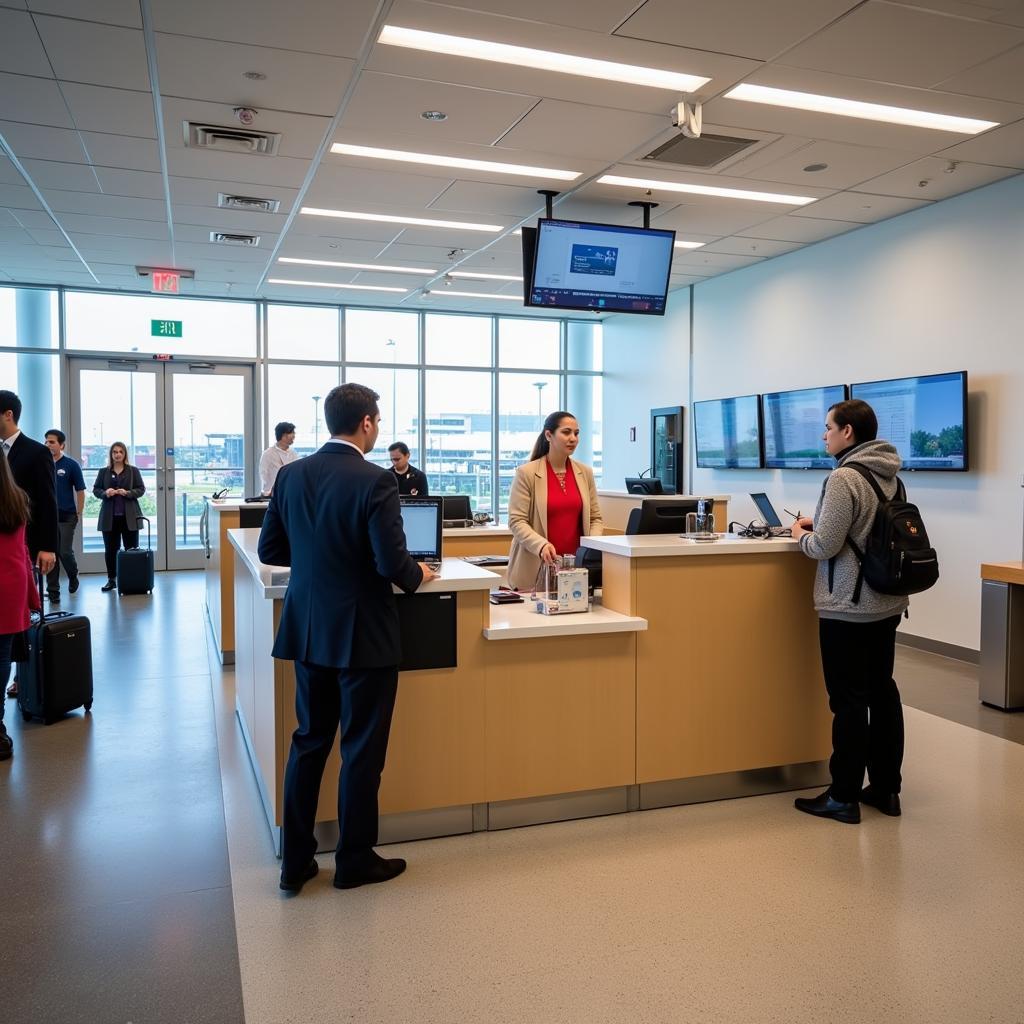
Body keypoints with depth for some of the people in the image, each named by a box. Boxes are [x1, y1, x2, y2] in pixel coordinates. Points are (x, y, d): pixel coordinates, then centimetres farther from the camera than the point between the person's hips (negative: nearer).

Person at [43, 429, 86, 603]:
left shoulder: (71, 465, -4)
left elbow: (80, 491, -1)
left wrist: (79, 514, -4)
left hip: (66, 517, -3)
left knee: (65, 552, -4)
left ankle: (73, 576, 25)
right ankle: (53, 591, 10)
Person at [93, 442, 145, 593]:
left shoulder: (133, 471, 5)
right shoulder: (104, 472, 8)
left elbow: (141, 489, 2)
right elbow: (95, 489, 10)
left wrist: (128, 493, -15)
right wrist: (105, 493, -11)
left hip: (129, 516, -1)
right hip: (109, 516, 2)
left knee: (132, 549, 1)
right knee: (110, 549, 6)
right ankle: (111, 579, 14)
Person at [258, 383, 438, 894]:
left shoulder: (291, 475, 1)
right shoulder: (375, 481, -18)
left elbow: (269, 550, 6)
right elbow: (391, 562, -22)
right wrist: (417, 574, -1)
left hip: (307, 630, 6)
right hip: (363, 635, -6)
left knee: (308, 743, 17)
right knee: (362, 750, 9)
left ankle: (295, 861, 25)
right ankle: (355, 861, 22)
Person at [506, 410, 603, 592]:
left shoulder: (585, 472, 9)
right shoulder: (526, 473, -5)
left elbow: (595, 518, 12)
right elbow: (517, 521, -9)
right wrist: (541, 545, -25)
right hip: (537, 568, -3)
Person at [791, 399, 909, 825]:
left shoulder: (843, 478, -18)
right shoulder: (888, 476, 9)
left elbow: (825, 547, -19)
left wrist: (801, 534, 1)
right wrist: (819, 524, 14)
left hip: (848, 608, -9)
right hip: (888, 603, 9)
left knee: (849, 700, -1)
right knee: (882, 690, 14)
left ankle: (844, 798, 9)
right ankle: (886, 788, 25)